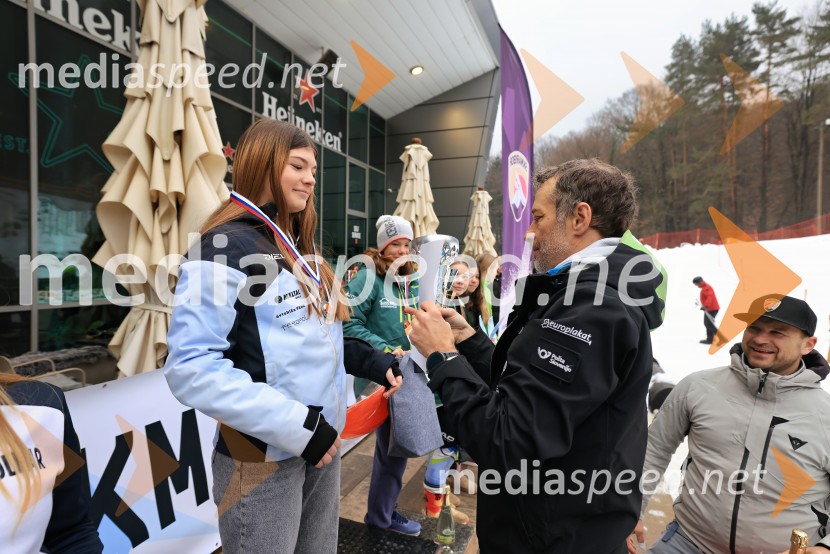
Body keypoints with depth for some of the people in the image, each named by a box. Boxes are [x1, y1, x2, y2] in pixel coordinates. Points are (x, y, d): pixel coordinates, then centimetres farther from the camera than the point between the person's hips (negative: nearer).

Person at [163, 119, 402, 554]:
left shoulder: (302, 250, 9)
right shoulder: (225, 246, -15)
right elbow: (190, 368, -22)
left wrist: (369, 361, -1)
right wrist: (296, 423, -23)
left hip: (322, 444, 8)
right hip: (265, 457, -7)